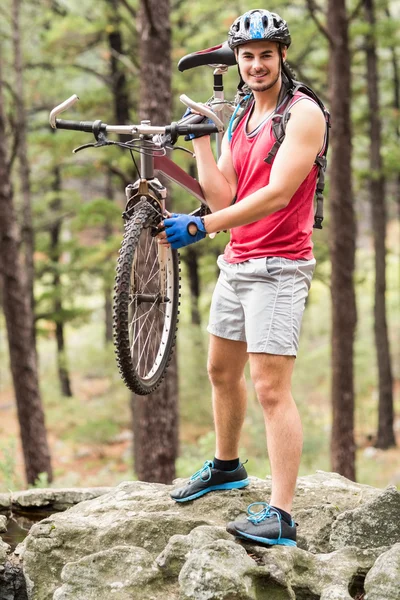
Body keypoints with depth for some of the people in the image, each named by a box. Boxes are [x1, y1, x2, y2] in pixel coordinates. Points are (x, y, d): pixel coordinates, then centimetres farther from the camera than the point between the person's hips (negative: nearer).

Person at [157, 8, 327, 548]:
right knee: (222, 370, 21)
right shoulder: (239, 119, 12)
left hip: (279, 267, -8)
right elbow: (223, 197, 5)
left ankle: (280, 516, -15)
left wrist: (199, 227, -29)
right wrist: (200, 140, -3)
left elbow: (277, 194, -24)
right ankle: (226, 467, 43)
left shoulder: (303, 114, -13)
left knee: (271, 388, -14)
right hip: (236, 262, 9)